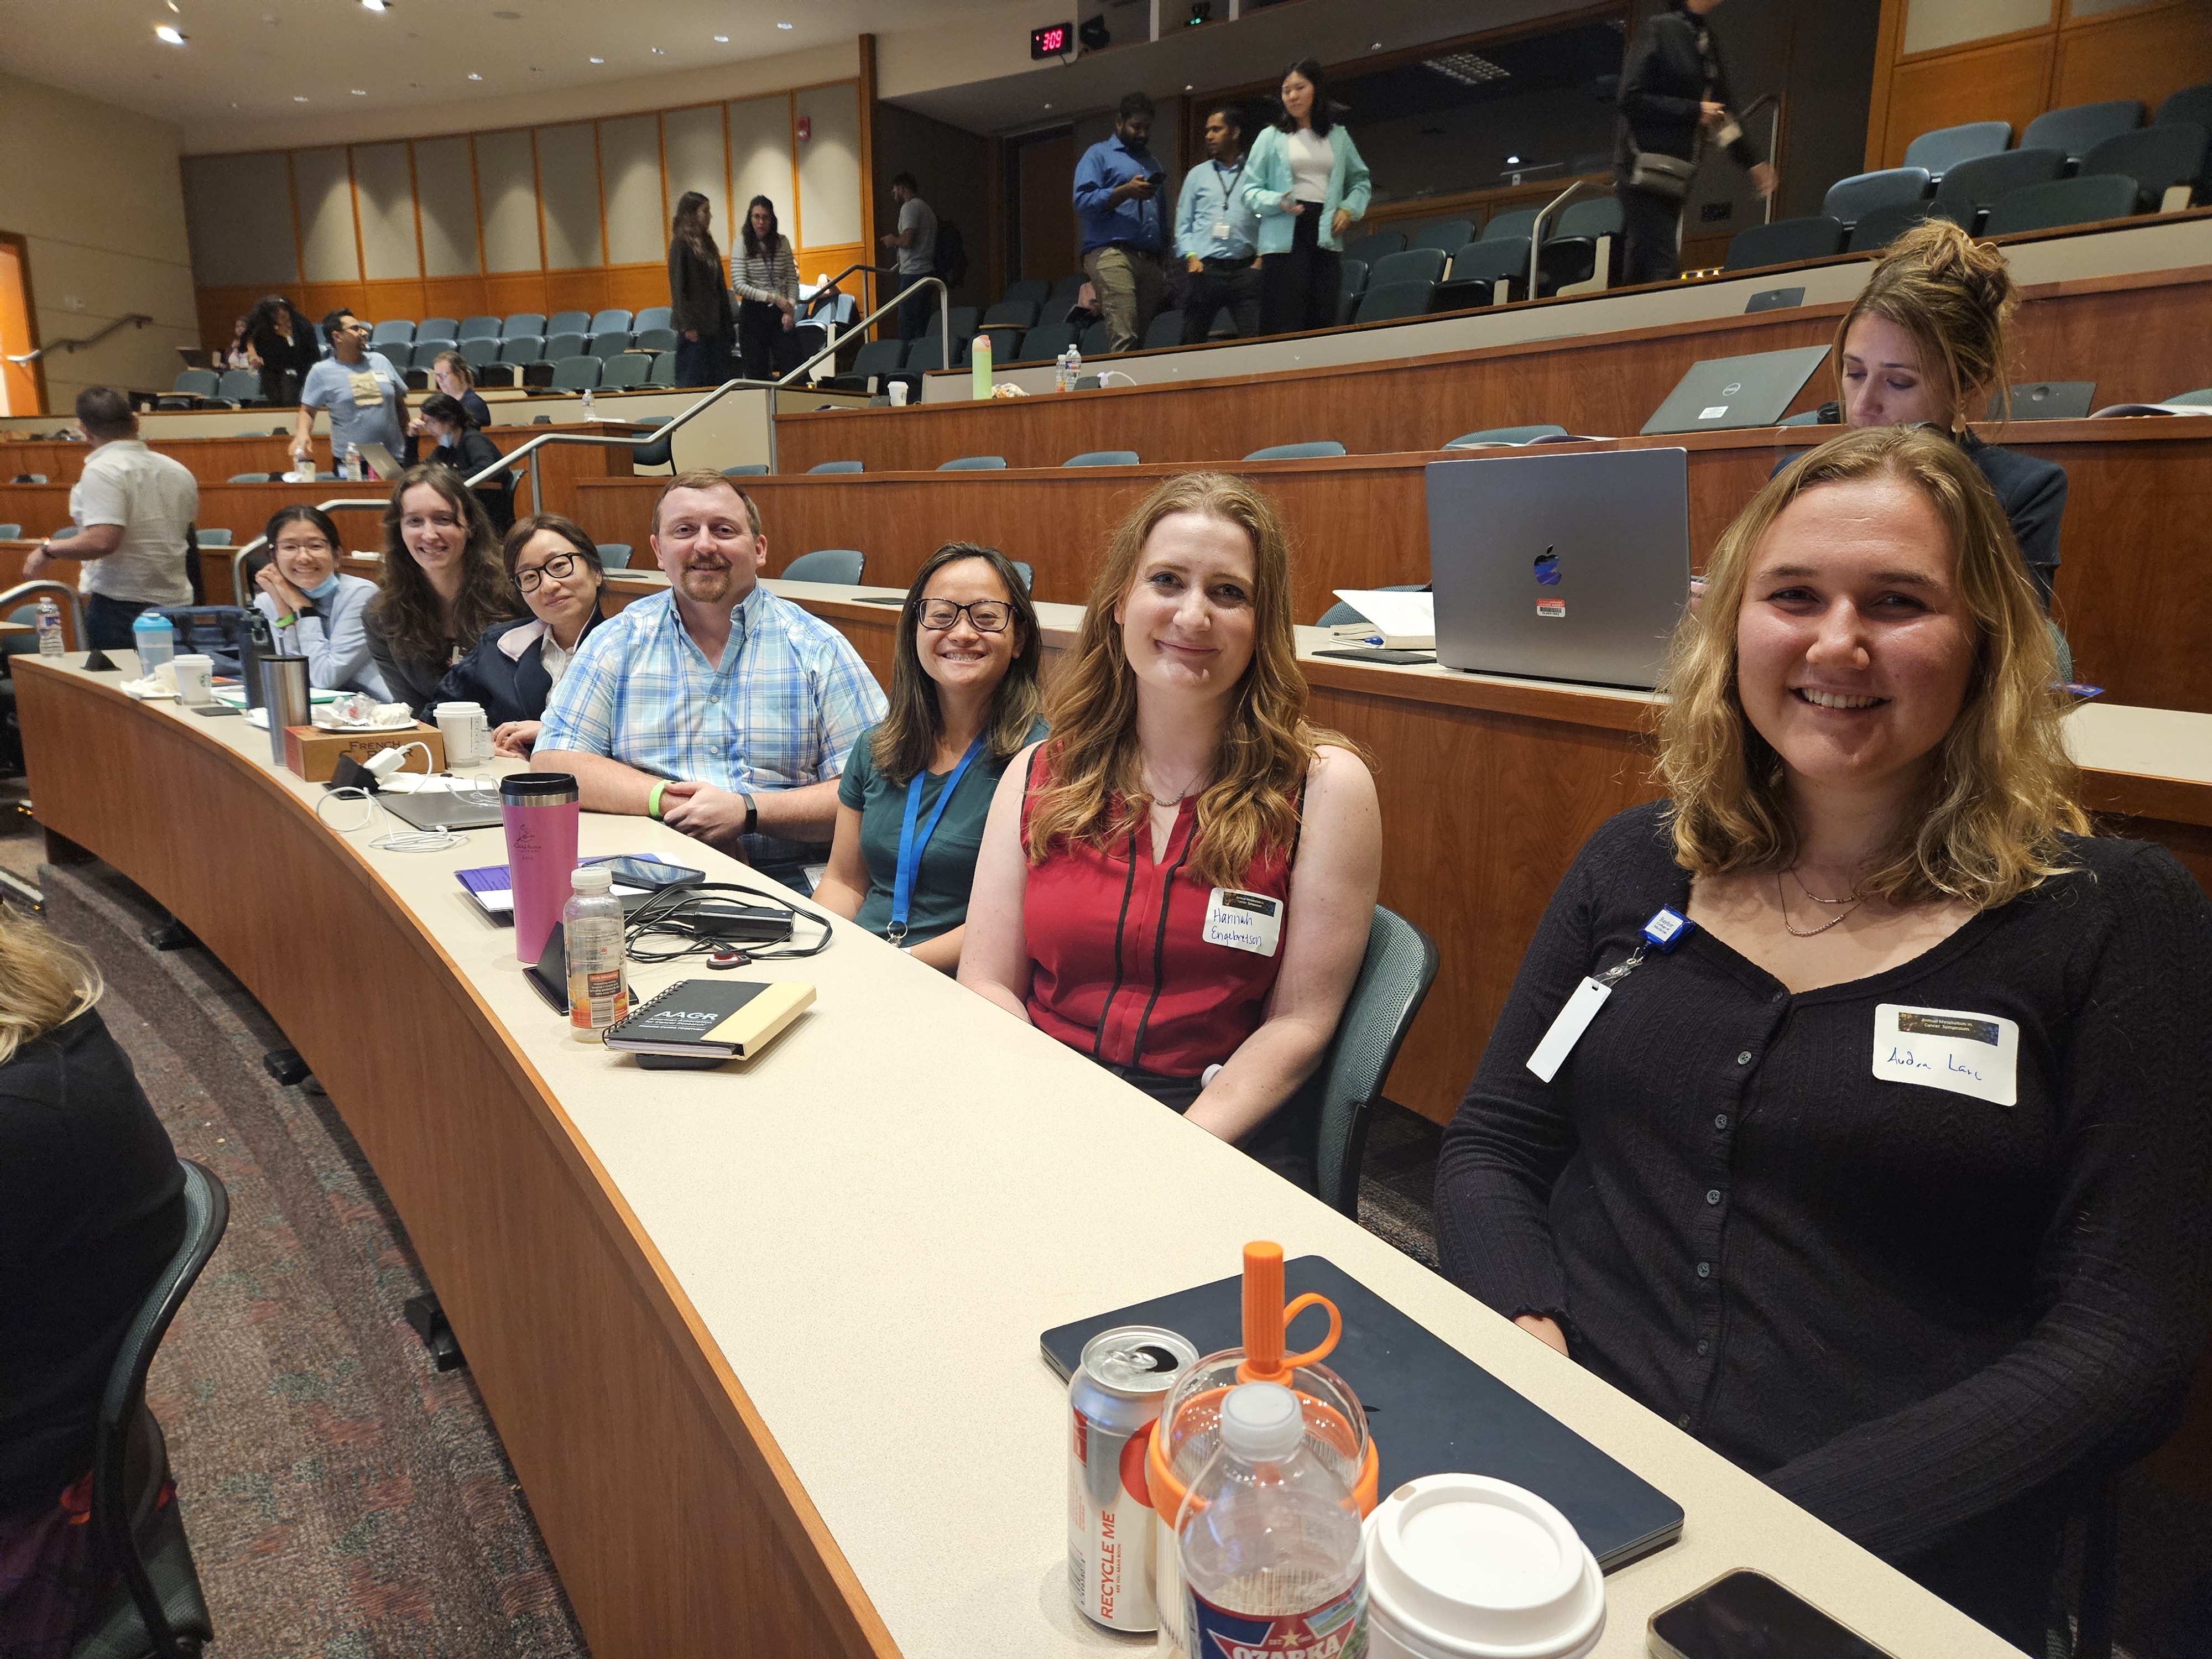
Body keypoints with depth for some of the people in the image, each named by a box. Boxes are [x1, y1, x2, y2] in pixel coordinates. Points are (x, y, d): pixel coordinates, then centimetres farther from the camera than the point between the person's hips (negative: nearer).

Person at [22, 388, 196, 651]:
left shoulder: (103, 471, -11)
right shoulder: (179, 471, 9)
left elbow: (103, 542, -20)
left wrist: (48, 550, -5)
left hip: (122, 604, -7)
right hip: (176, 603, 7)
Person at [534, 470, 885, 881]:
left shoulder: (817, 648, 5)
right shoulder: (617, 642, 12)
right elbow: (553, 764, 7)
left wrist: (747, 811, -14)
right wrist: (666, 800, -9)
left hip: (787, 884, -1)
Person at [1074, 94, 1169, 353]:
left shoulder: (1152, 163, 30)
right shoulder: (1099, 155, 10)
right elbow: (1083, 201, -4)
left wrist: (1165, 249, 15)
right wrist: (1126, 192, -14)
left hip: (1150, 261, 6)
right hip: (1112, 254, -6)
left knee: (1145, 338, -2)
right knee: (1124, 338, -22)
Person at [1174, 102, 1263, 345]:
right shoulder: (1197, 175, 19)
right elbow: (1183, 223, 15)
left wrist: (1262, 257, -6)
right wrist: (1190, 256, 0)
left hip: (1245, 269, -2)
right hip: (1204, 270, 2)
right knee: (1192, 341, -1)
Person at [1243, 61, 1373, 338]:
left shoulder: (1339, 136, 18)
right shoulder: (1271, 137, 10)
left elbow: (1360, 181, 23)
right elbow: (1251, 188, 6)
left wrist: (1349, 208, 3)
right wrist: (1278, 202, -13)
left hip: (1326, 235, 3)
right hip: (1285, 238, -3)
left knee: (1323, 320, -5)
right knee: (1284, 324, -12)